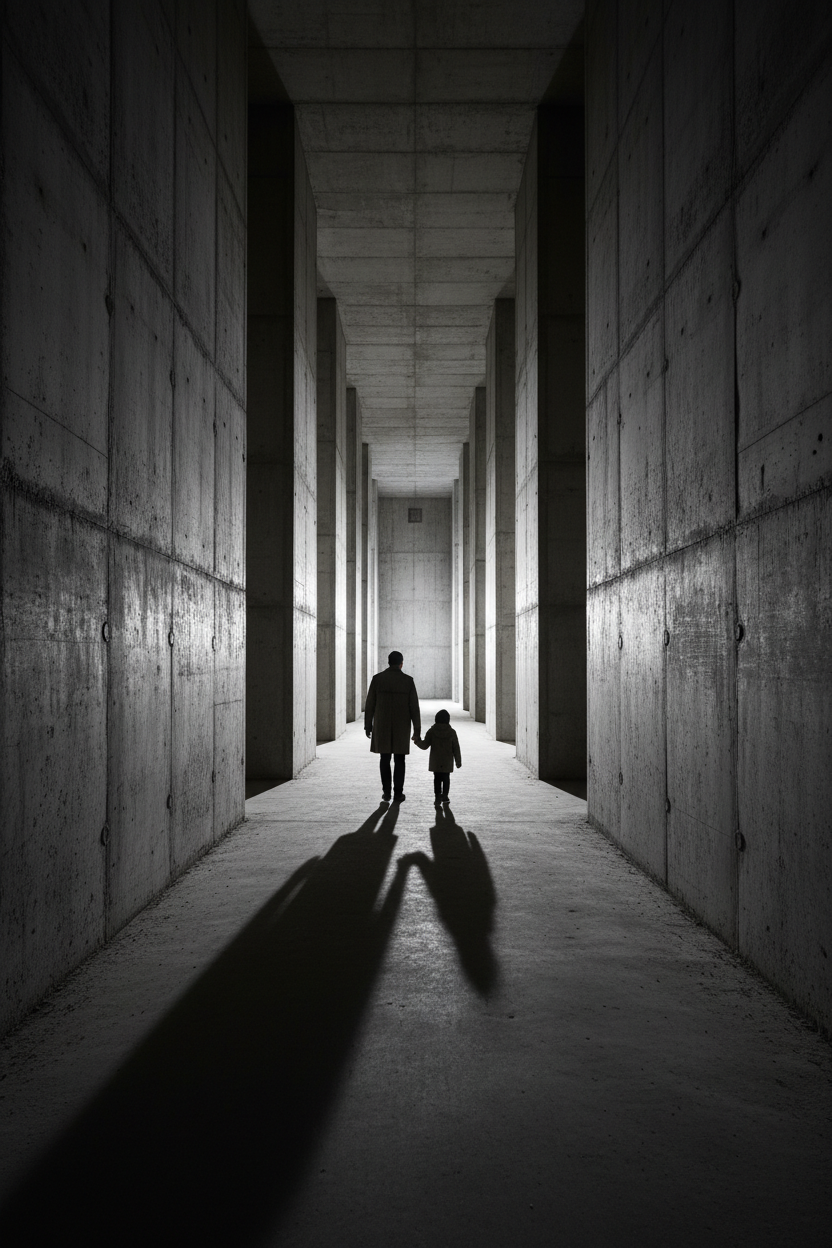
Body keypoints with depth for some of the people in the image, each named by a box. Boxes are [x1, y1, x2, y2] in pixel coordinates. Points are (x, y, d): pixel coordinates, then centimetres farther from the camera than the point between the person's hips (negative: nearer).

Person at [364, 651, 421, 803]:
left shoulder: (377, 678, -3)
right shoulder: (408, 681, -6)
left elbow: (369, 704, -2)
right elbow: (414, 706, -6)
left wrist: (368, 726, 7)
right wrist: (417, 729, 0)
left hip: (382, 726, 1)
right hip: (402, 726, -1)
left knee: (385, 759, 11)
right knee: (399, 760, 7)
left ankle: (386, 792, 11)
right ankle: (398, 793, 7)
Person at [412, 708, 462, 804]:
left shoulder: (431, 732, -6)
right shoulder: (452, 732, -4)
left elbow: (425, 745, -9)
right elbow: (456, 749, 0)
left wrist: (417, 740, 1)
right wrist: (458, 761, 7)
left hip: (435, 762, 0)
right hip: (447, 762, 0)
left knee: (437, 778, 7)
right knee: (446, 778, 10)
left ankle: (437, 796, 0)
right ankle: (445, 796, 7)